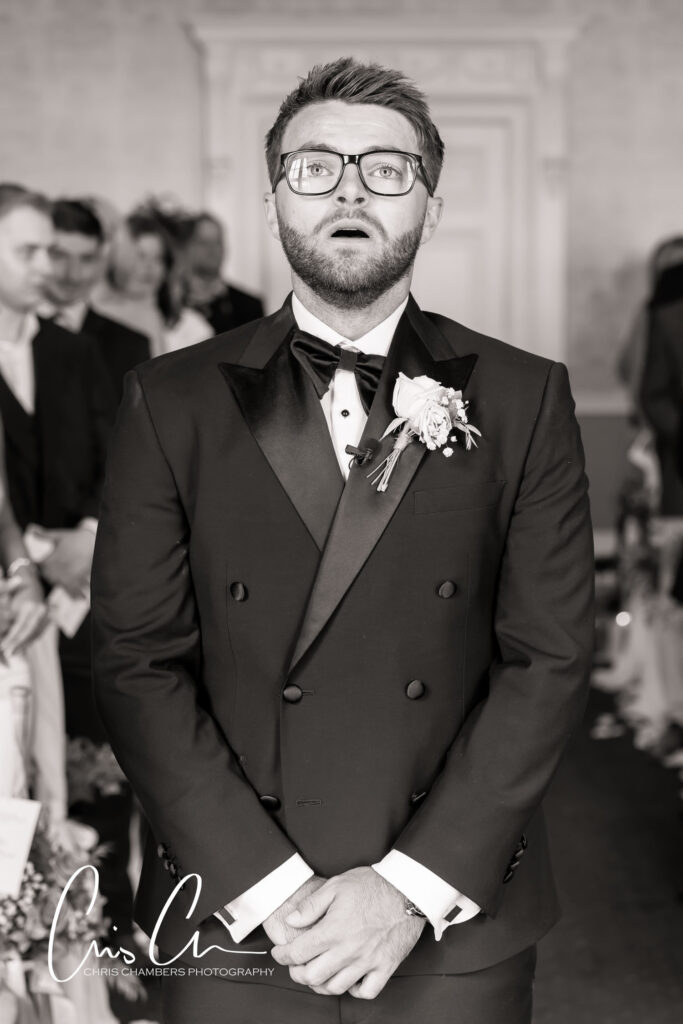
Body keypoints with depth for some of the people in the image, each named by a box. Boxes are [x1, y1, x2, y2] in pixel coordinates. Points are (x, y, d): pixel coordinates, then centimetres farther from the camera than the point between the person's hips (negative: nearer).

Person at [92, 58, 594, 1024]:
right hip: (233, 920, 0)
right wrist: (269, 885, -13)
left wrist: (412, 886, -12)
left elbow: (550, 658, -4)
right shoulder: (173, 400, 1)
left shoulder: (523, 399, 1)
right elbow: (137, 661, -4)